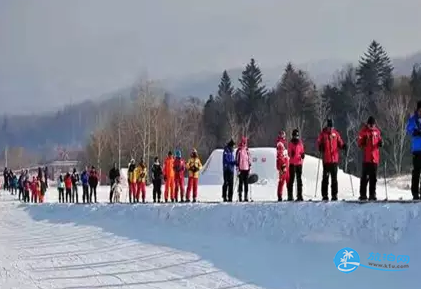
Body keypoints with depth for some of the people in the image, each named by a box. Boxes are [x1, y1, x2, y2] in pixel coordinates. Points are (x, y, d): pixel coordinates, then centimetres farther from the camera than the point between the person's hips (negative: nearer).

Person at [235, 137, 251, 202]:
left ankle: (246, 197, 8)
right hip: (241, 169, -4)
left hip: (246, 169, 4)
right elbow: (237, 160, -4)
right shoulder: (239, 151, -2)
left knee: (246, 183, 5)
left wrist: (249, 168, 12)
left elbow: (249, 159, 17)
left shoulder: (247, 150, 12)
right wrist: (238, 169, -9)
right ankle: (240, 196, -1)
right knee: (241, 183, -4)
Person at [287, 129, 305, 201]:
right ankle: (290, 195, 0)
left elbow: (302, 151, 13)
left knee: (299, 179, 1)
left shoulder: (300, 143, 9)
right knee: (291, 179, -2)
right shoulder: (290, 143, 4)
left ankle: (299, 195, 2)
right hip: (292, 163, -2)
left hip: (299, 163, 2)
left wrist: (303, 155, -9)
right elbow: (289, 153, 1)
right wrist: (291, 154, -21)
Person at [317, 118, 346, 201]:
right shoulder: (323, 133, 2)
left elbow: (340, 143, 11)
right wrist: (320, 147, -18)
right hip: (326, 159, -2)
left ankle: (334, 195, 8)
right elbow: (319, 143, 2)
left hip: (335, 159, 2)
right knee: (325, 177, 1)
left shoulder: (336, 133, 8)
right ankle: (324, 195, 5)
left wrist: (343, 146, -9)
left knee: (334, 178, 4)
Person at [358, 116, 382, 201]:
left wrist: (380, 143, -3)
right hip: (366, 158, -4)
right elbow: (359, 143, -1)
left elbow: (379, 140, 19)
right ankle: (363, 195, 1)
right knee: (365, 177, -3)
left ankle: (372, 195, 13)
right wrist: (363, 142, -22)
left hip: (375, 158, 4)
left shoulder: (377, 130, 10)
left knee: (373, 178, 8)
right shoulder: (364, 131, -1)